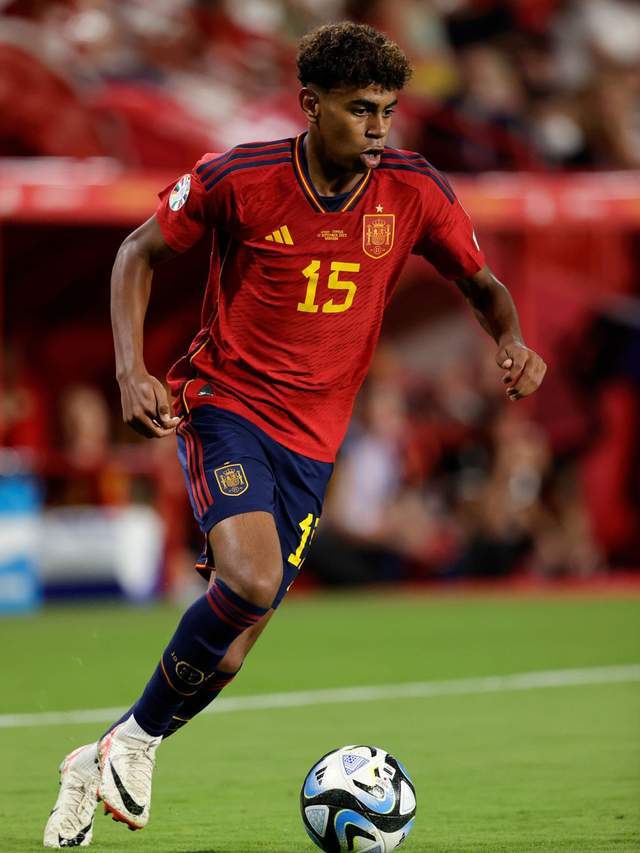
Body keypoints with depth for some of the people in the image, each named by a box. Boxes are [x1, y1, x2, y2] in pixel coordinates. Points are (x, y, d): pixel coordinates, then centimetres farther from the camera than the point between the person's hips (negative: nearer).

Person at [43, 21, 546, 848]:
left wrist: (511, 342, -12)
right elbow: (140, 252, 2)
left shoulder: (414, 192, -5)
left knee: (233, 643, 0)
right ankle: (136, 738, -6)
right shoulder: (237, 180, -12)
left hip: (312, 438, 4)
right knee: (253, 582, -28)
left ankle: (100, 763, 22)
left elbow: (484, 286, 10)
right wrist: (131, 370, -10)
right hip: (224, 404, -4)